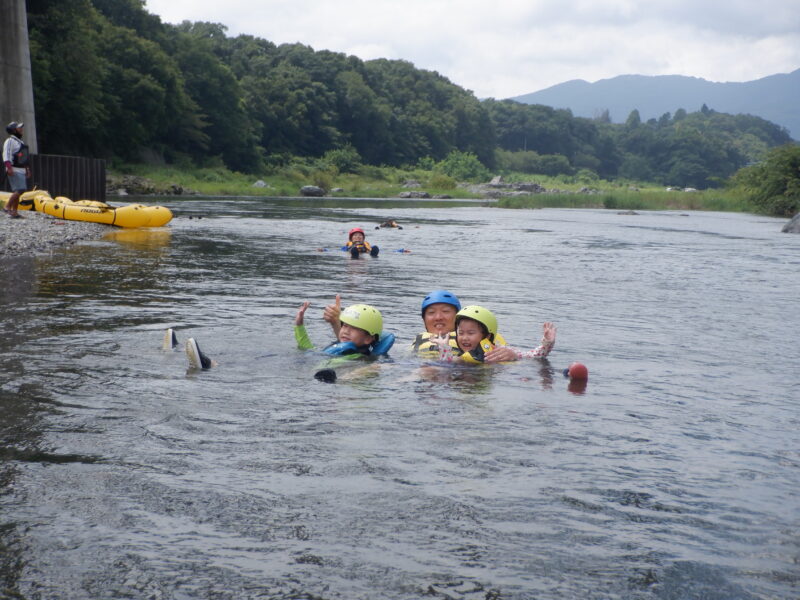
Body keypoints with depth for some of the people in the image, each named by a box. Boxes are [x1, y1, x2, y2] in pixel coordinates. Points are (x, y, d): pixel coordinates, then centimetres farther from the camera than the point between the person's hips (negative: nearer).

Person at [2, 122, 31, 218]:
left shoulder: (20, 141, 21)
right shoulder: (10, 141, -7)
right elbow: (6, 155, -17)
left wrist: (27, 169, 24)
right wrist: (9, 168, -26)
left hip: (21, 170, 9)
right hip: (14, 170, -9)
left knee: (17, 192, 7)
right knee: (19, 190, -18)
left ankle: (14, 212, 9)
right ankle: (7, 207, -11)